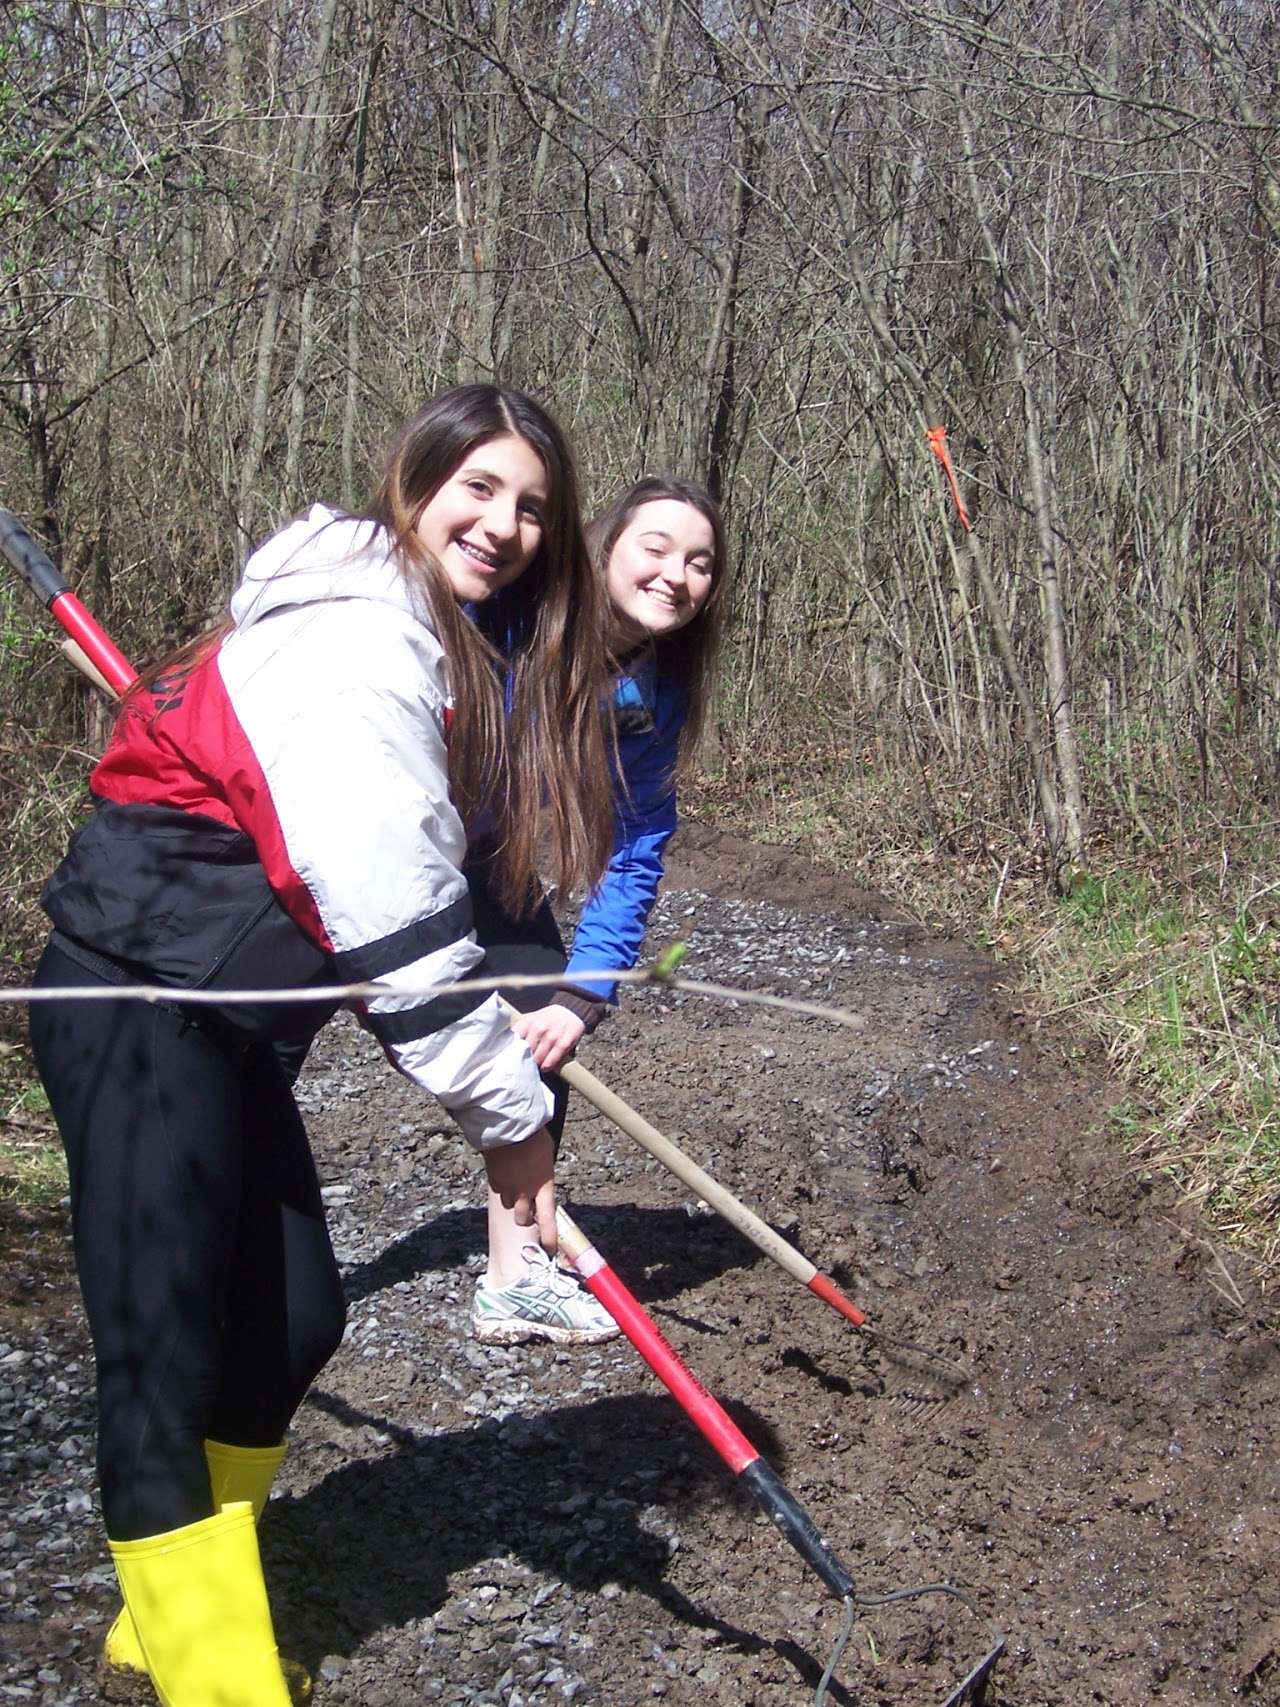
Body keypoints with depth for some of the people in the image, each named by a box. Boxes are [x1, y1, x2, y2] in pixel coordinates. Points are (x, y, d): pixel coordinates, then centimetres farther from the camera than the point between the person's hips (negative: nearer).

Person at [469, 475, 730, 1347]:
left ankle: (517, 1278, 12)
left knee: (544, 1028, 0)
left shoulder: (657, 701, -11)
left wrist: (587, 994, -19)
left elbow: (633, 856, -9)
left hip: (482, 865, 6)